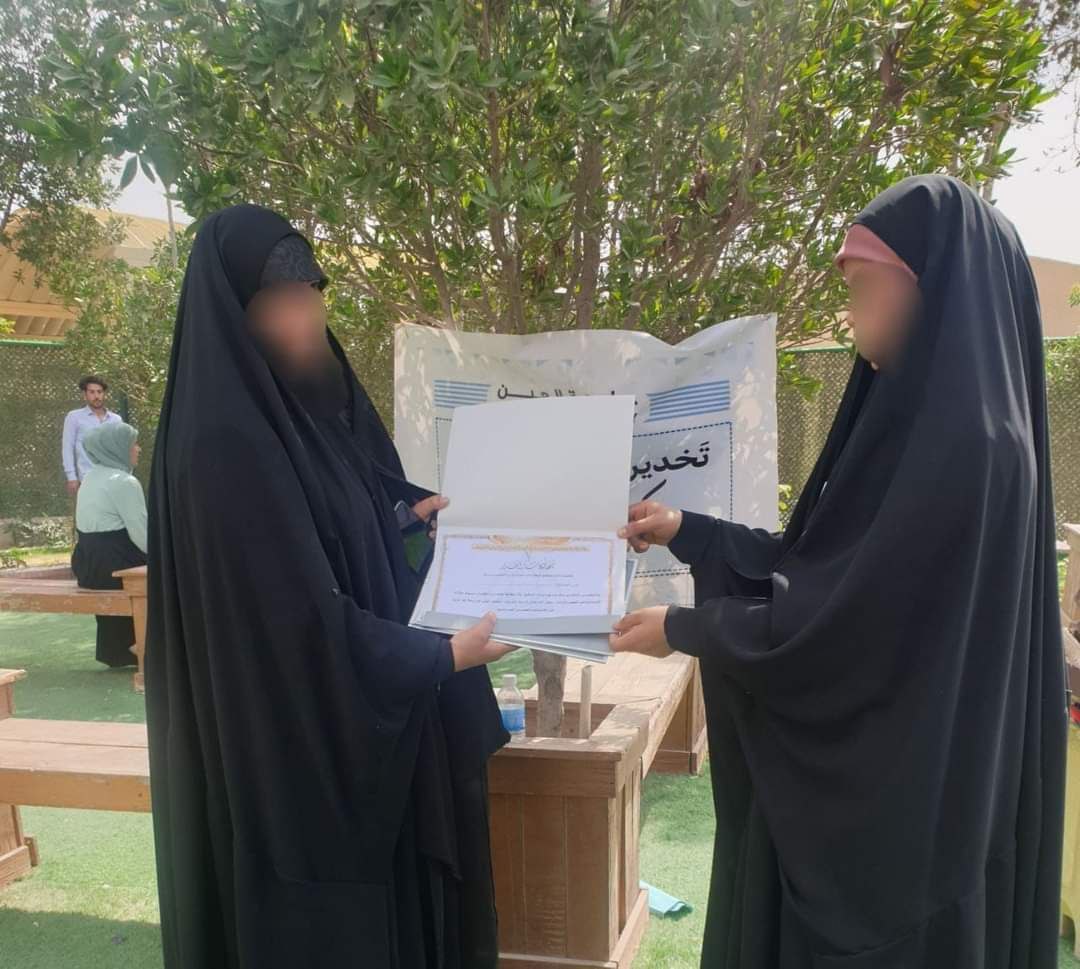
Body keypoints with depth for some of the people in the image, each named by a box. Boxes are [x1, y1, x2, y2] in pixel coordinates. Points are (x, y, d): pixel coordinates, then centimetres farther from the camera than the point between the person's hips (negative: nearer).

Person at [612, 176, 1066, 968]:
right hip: (875, 776, 9)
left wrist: (684, 629, -11)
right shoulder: (927, 421, 7)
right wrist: (686, 531, 10)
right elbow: (820, 565, 11)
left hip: (898, 797, -9)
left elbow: (842, 618, -23)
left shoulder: (962, 441, -24)